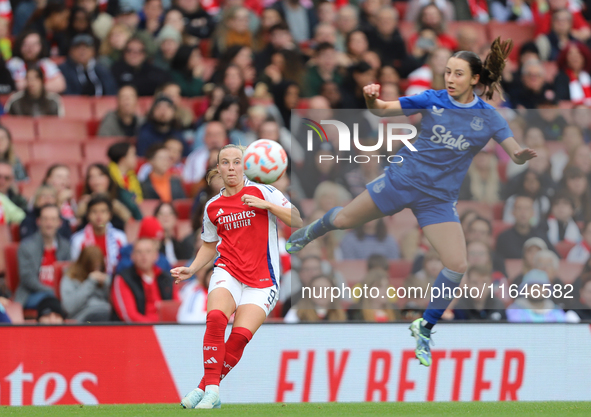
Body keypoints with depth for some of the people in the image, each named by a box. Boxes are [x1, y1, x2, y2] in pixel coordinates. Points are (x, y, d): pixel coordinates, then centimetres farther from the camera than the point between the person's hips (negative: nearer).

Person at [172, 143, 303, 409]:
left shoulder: (263, 193, -1)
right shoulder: (212, 207, 12)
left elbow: (298, 221, -8)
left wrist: (266, 205, -18)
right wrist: (191, 270, 10)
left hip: (262, 282, -2)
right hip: (227, 272, 2)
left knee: (241, 335, -20)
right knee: (216, 317, -28)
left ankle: (206, 389, -7)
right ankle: (212, 389, -25)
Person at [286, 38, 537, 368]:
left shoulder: (488, 117, -7)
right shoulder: (433, 100, -6)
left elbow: (515, 154, -12)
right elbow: (383, 110, -5)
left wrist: (523, 154, -37)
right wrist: (372, 99, -28)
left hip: (438, 199, 0)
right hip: (404, 179, 0)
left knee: (457, 266, -13)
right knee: (343, 220, 9)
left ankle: (425, 328, 9)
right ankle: (309, 233, 47)